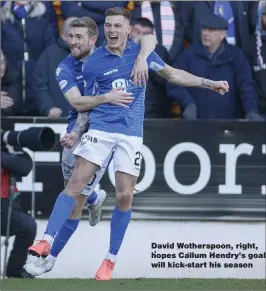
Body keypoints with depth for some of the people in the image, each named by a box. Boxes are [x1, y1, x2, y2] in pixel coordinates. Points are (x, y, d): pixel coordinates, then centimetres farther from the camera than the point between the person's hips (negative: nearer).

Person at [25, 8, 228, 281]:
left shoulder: (142, 52, 6)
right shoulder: (92, 63, 1)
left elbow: (173, 74, 16)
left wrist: (208, 83, 11)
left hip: (131, 133, 1)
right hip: (100, 129, -1)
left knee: (124, 196, -4)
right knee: (76, 183, -15)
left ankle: (111, 259, 8)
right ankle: (47, 241, -15)